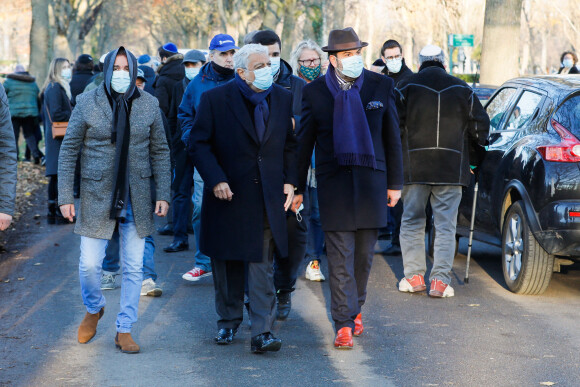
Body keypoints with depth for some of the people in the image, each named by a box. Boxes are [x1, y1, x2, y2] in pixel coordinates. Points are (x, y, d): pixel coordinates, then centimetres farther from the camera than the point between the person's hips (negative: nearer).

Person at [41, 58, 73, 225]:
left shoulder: (58, 87, 18)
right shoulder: (55, 88, -13)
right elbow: (56, 115, -20)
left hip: (54, 138, 10)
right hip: (59, 138, -10)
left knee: (55, 176, 11)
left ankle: (52, 213, 15)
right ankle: (60, 213, -8)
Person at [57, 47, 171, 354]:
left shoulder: (149, 104, 2)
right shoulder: (87, 103, -3)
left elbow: (160, 152, 7)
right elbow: (69, 150, 0)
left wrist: (163, 195, 0)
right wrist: (65, 196, -5)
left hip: (136, 198, 2)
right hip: (97, 195, -1)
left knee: (134, 267, 4)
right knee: (89, 263, -1)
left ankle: (124, 329, 17)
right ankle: (93, 309, 30)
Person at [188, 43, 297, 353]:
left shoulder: (282, 99, 6)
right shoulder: (215, 100, -5)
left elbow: (290, 144, 14)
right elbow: (198, 144, -6)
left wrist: (290, 181, 3)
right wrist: (215, 180, -17)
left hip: (267, 198, 1)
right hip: (229, 194, -1)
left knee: (262, 266, -5)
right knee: (227, 263, 11)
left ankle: (262, 332, -6)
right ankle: (229, 320, 29)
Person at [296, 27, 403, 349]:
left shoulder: (381, 86, 4)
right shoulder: (314, 92, 0)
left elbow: (392, 137, 9)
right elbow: (304, 142, 6)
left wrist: (395, 183, 8)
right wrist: (298, 187, 4)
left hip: (371, 179, 2)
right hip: (333, 181, -2)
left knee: (364, 253, 9)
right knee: (340, 256, -5)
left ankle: (354, 308, 29)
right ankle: (344, 323, -3)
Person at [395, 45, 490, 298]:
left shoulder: (406, 87, 1)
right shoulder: (462, 90, 6)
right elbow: (481, 125, 8)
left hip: (414, 168, -1)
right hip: (451, 170, 1)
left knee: (411, 221, 11)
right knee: (446, 225, 3)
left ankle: (414, 276, 10)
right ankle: (440, 280, -4)